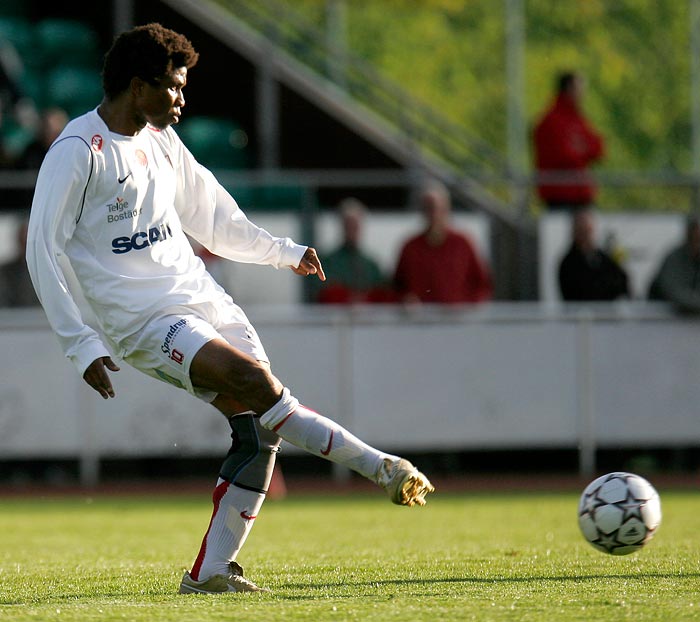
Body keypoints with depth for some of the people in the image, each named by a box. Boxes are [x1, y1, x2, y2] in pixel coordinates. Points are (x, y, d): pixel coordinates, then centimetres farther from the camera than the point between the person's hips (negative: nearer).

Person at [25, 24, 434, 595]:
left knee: (258, 428, -6)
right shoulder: (78, 151, -10)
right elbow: (42, 251, -11)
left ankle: (210, 572, 1)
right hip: (144, 320, -8)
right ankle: (379, 467, -20)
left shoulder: (161, 141, 14)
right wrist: (82, 345, -15)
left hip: (203, 299, 8)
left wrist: (281, 251, 31)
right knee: (255, 382, -25)